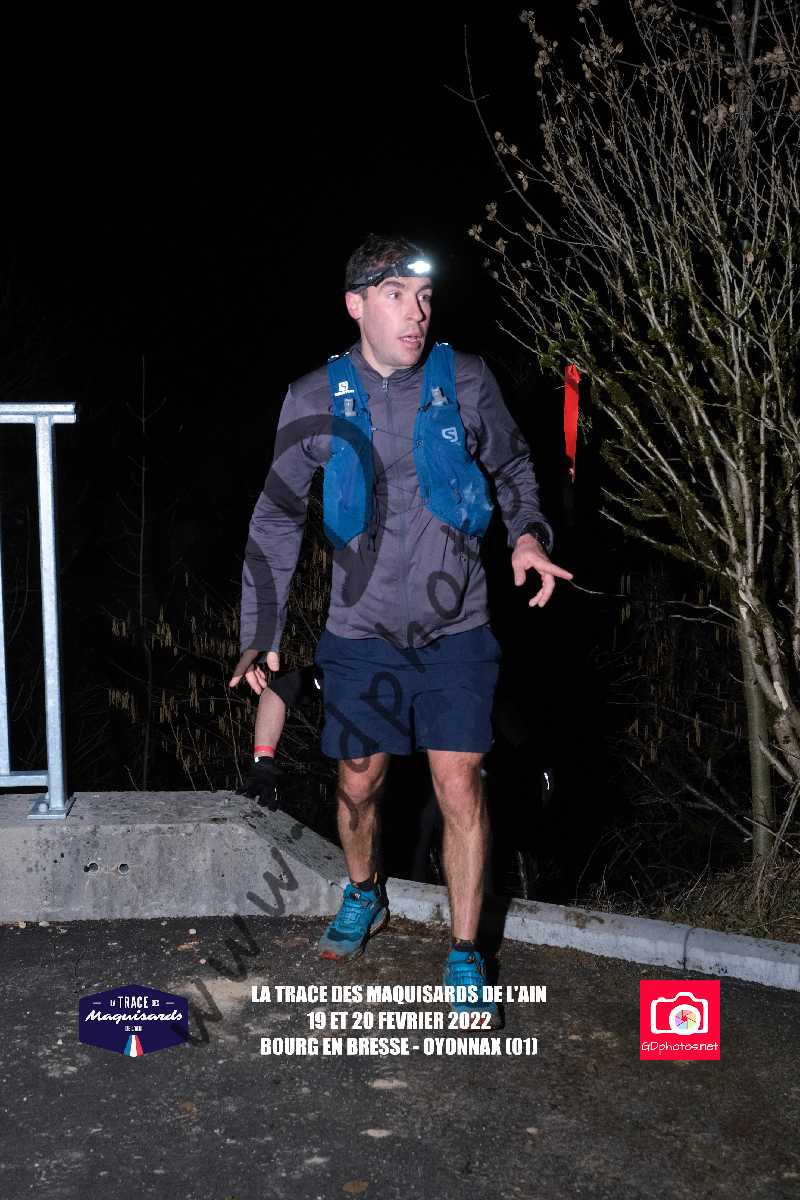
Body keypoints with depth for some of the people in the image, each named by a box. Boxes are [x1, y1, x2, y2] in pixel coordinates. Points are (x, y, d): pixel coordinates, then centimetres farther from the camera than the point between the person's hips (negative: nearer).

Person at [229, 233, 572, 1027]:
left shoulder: (466, 382, -5)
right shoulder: (315, 402, -4)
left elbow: (513, 468, 12)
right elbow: (276, 521, 4)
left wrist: (527, 535, -8)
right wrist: (260, 635, 0)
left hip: (456, 632, -1)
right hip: (362, 634, 1)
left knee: (459, 785, -6)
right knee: (359, 784, 12)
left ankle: (464, 958, 9)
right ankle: (363, 897, 42)